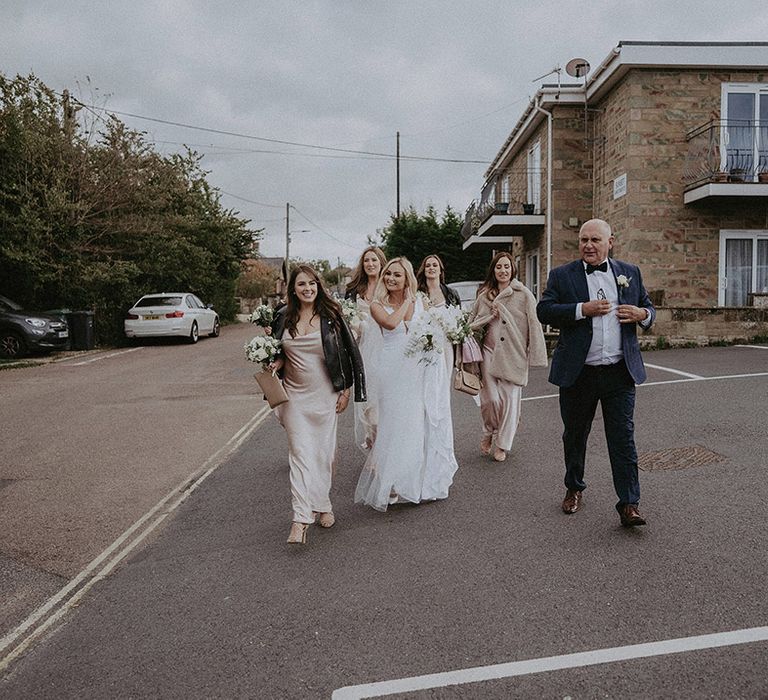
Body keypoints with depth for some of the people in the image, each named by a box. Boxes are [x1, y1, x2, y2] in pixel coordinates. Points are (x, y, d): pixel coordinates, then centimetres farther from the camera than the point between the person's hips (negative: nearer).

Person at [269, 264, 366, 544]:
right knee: (300, 453, -3)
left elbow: (349, 351, 0)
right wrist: (277, 363, -6)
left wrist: (346, 389, -3)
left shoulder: (331, 315, -4)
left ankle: (322, 504, 29)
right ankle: (300, 519, -1)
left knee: (324, 452, 7)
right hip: (295, 395, 1)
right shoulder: (284, 317, 3)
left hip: (325, 395, -1)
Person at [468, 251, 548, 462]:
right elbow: (472, 321, 18)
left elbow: (534, 325, -4)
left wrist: (535, 356, -9)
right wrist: (490, 317, -2)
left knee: (510, 399, 4)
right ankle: (489, 434, 25)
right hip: (489, 352, 2)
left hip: (513, 354, -2)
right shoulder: (484, 295, 9)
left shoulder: (524, 294, -1)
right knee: (490, 399, -4)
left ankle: (502, 445, 20)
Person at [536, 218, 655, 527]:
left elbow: (649, 309, 17)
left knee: (623, 438, -1)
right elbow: (544, 310, -9)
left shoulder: (630, 273, 11)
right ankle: (574, 488, 34)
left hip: (620, 372, 1)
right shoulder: (561, 275, 2)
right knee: (574, 436, 14)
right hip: (578, 373, 0)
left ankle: (628, 504, 6)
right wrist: (583, 309, -20)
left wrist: (642, 314, -7)